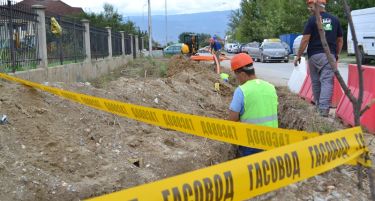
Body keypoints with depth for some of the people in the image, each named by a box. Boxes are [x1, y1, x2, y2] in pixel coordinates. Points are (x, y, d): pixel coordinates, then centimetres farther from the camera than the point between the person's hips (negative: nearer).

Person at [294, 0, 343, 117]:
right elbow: (340, 40, 14)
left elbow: (305, 39, -9)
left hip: (314, 55, -2)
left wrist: (298, 55, -3)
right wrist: (337, 55, 25)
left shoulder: (312, 20, -5)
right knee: (327, 81, -4)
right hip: (329, 55, 2)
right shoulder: (335, 20, 9)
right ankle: (324, 108, -17)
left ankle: (318, 105, 22)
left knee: (316, 82, 12)